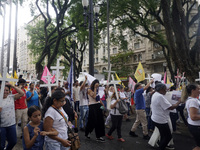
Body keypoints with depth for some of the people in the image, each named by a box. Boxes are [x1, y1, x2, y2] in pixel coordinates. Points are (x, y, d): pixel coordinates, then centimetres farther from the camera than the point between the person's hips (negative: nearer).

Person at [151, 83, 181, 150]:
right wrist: (179, 102, -9)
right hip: (161, 120, -10)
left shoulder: (155, 95, 9)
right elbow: (170, 107, -22)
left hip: (156, 119, 10)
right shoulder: (160, 97, -23)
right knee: (168, 137, 3)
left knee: (164, 136, 21)